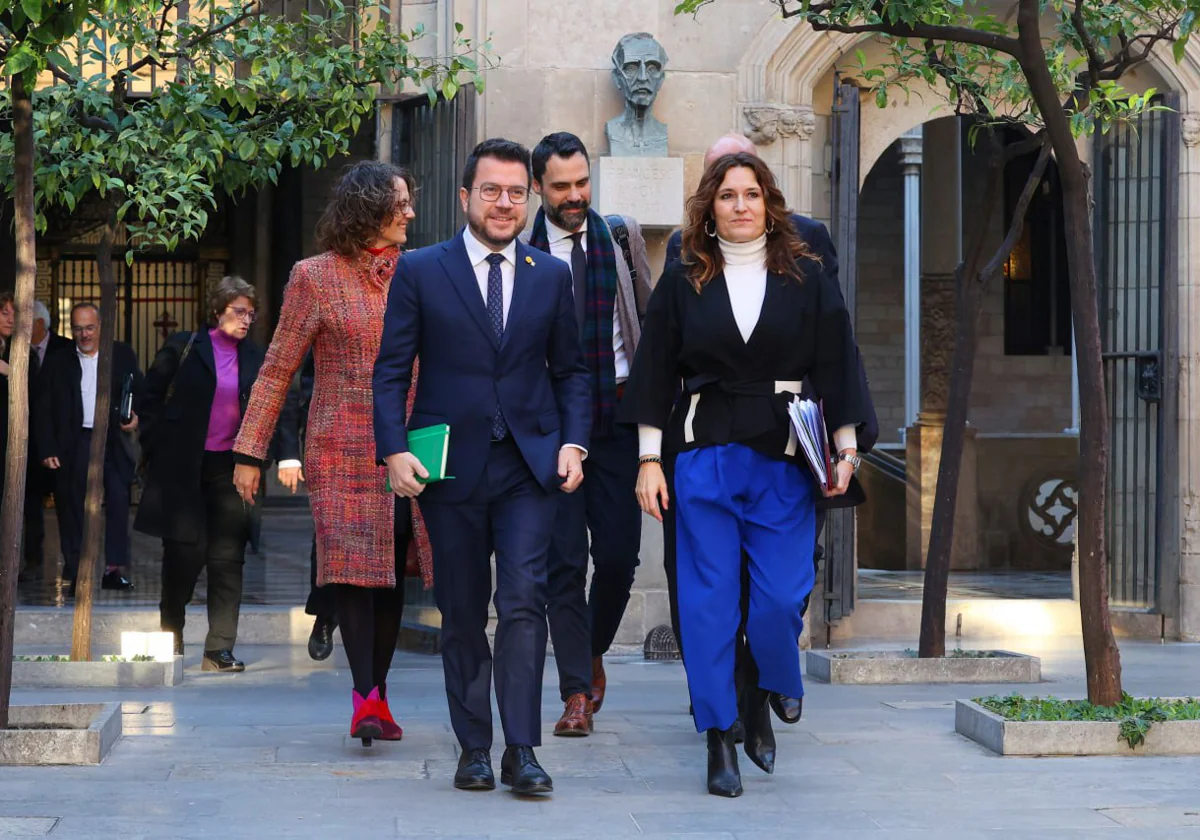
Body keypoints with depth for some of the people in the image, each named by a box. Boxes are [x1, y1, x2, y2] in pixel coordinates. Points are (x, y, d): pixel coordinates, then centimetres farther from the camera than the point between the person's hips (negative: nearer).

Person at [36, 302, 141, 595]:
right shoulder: (58, 362, 7)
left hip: (113, 442, 0)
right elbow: (44, 410, 4)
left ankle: (114, 568, -8)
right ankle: (74, 574, 9)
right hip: (73, 446, 0)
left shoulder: (123, 355, 8)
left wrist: (136, 416, -12)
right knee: (72, 510, 3)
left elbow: (140, 392, 9)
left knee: (118, 502, -11)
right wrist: (47, 449, -4)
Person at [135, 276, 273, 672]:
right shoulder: (184, 347, 0)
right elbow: (151, 397, 3)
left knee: (227, 558, -2)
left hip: (229, 468, 3)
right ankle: (170, 634, 22)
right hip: (183, 467, -3)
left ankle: (219, 651, 0)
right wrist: (155, 447, -2)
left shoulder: (254, 357, 9)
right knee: (186, 550, -2)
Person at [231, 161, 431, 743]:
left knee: (391, 571, 4)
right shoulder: (315, 277, 0)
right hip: (342, 449, -3)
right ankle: (365, 695, -12)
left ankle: (376, 696, 13)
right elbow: (276, 372, 2)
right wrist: (249, 452, 0)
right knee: (354, 564, -12)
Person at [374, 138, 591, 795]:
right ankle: (473, 748, 16)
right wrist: (394, 450, -10)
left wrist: (573, 442, -1)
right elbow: (391, 371, 2)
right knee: (462, 613, 6)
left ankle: (521, 750, -8)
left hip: (529, 466, 1)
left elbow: (570, 370, 14)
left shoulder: (551, 275, 10)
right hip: (451, 468, 0)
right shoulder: (420, 271, 3)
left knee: (523, 602, -11)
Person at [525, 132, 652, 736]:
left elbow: (650, 318, 13)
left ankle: (593, 651, 28)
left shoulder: (620, 237, 7)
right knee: (565, 560, -4)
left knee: (619, 553, 1)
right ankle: (577, 693, 1)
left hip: (617, 413, 2)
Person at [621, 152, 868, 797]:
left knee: (781, 595, -4)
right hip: (703, 454, 0)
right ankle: (719, 740, 7)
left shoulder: (807, 277, 5)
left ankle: (777, 684, 29)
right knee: (708, 599, -1)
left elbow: (834, 365, 6)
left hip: (783, 458, 0)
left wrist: (846, 450, 1)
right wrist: (649, 459, -1)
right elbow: (655, 375, 5)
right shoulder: (682, 284, 5)